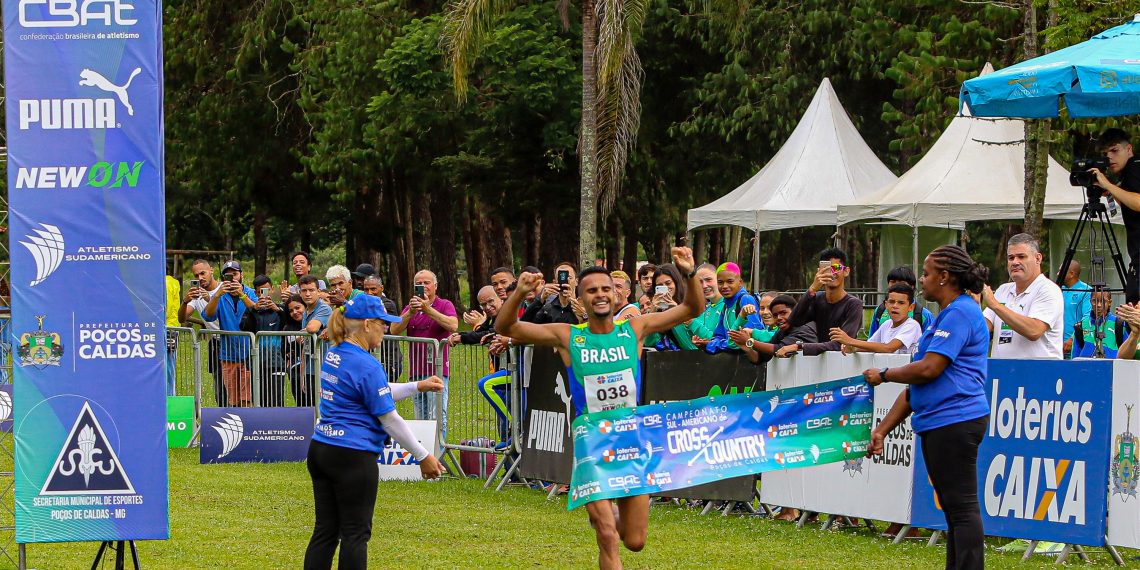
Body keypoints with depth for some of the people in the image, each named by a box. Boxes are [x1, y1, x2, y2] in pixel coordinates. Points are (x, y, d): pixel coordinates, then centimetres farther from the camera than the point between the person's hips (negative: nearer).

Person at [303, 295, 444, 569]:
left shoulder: (333, 355, 11)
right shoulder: (366, 365, -16)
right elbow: (389, 418, -13)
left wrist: (417, 386, 18)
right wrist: (423, 456, -5)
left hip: (320, 451, 8)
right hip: (352, 456, -8)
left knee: (325, 531, 9)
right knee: (356, 533, 1)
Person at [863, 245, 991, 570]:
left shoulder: (960, 312, -11)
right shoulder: (946, 316, 23)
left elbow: (928, 370, -19)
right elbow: (917, 386, 23)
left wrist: (883, 375, -3)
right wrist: (881, 430, 20)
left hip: (955, 421, -11)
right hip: (939, 424, 11)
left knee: (962, 508, -11)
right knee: (955, 509, 11)